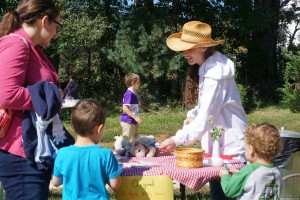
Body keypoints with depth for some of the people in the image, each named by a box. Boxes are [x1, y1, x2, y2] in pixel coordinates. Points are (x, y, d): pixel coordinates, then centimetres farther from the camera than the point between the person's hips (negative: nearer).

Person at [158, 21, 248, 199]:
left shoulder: (215, 73, -22)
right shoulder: (208, 67, 8)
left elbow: (206, 118, -26)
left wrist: (177, 140, -26)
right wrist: (192, 115, 2)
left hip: (231, 147, -9)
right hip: (218, 144, 9)